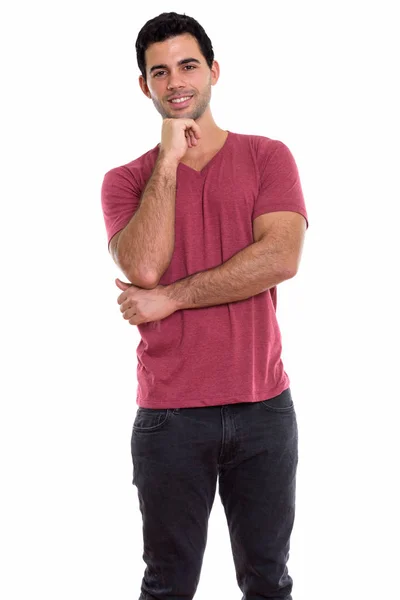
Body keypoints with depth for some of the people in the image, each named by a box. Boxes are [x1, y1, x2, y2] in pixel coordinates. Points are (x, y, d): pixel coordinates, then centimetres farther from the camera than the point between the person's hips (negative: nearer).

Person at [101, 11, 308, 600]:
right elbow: (143, 267, -14)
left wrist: (171, 298, -12)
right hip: (169, 416, 0)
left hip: (264, 407, 0)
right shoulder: (126, 180, 5)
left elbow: (281, 258, -12)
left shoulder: (268, 157, 4)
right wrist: (169, 158, -10)